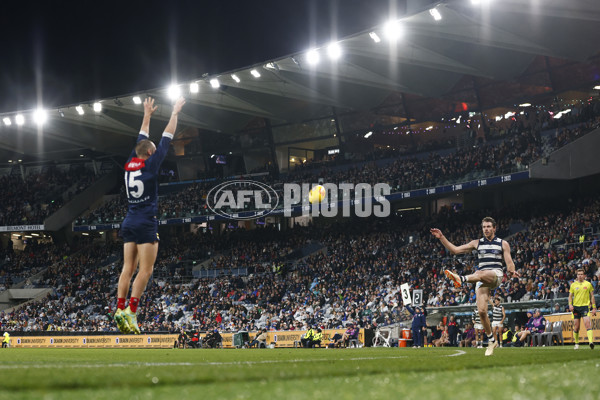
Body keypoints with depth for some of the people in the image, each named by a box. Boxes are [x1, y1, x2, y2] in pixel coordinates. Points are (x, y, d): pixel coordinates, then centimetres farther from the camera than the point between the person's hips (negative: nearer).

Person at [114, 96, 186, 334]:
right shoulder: (150, 165, -7)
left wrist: (147, 115, 36)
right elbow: (167, 138, 0)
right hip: (146, 225, -7)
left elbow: (142, 139, 25)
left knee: (128, 268, 4)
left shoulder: (130, 164, 9)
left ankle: (120, 309, -4)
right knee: (145, 270, -7)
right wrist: (175, 113, 10)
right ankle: (131, 311, -16)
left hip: (129, 224, 7)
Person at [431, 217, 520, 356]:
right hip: (482, 280, 3)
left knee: (481, 273, -39)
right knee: (481, 311, -10)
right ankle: (491, 341, 4)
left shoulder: (503, 244, 12)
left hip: (496, 275, -3)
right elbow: (455, 250, 16)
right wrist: (441, 238, 6)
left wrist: (512, 271, -20)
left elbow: (509, 262, 3)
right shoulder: (477, 243, 18)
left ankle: (461, 279, -69)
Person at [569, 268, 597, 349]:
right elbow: (570, 296, 12)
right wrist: (570, 304, -6)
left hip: (585, 306, -2)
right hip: (576, 307, 2)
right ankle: (576, 343, 19)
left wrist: (594, 308, 4)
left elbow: (592, 297, 9)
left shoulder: (588, 284, 5)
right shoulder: (573, 285, 8)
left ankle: (591, 342, -28)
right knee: (576, 326, 4)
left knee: (587, 323, -18)